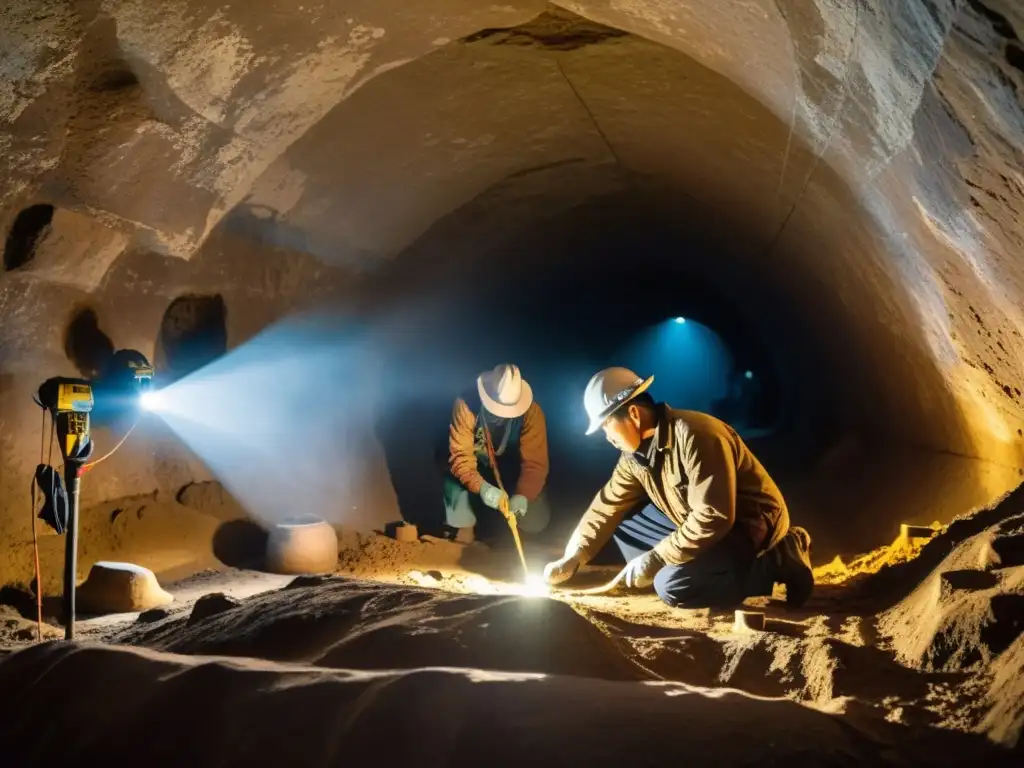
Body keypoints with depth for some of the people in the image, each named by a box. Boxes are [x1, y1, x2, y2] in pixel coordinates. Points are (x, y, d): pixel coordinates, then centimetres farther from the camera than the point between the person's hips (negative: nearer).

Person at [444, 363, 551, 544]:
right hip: (477, 468, 0)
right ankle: (465, 527, -5)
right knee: (455, 482, -33)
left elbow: (535, 463, -29)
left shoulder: (531, 412, -28)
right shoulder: (466, 404, -30)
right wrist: (482, 487, -49)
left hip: (510, 471, 1)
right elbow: (460, 455, -31)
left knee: (536, 521, -16)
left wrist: (523, 495, -48)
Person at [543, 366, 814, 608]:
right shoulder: (636, 453, 0)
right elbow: (607, 506, 7)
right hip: (705, 527, 9)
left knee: (671, 587, -27)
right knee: (622, 520, 3)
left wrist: (655, 559, -25)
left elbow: (713, 518, -31)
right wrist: (572, 558, -3)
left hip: (752, 528, -9)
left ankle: (780, 563, -11)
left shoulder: (695, 436, -28)